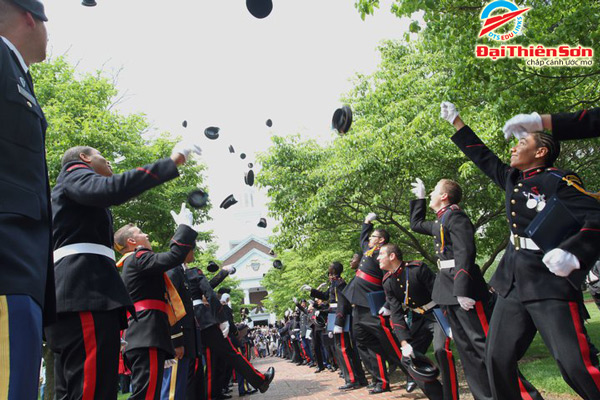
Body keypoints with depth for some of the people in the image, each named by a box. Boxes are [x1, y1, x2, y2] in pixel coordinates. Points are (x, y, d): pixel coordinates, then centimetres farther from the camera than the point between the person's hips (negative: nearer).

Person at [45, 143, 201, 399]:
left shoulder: (71, 186, 35)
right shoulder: (75, 172, 7)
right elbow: (110, 190, -18)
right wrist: (171, 162, -18)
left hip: (81, 289, 11)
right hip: (86, 289, -11)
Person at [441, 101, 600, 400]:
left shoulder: (558, 181, -9)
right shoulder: (513, 179, 12)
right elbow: (483, 157, 24)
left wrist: (572, 253, -34)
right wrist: (455, 120, 30)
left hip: (551, 285, -7)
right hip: (512, 284, 7)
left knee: (575, 365, -13)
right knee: (497, 358, 7)